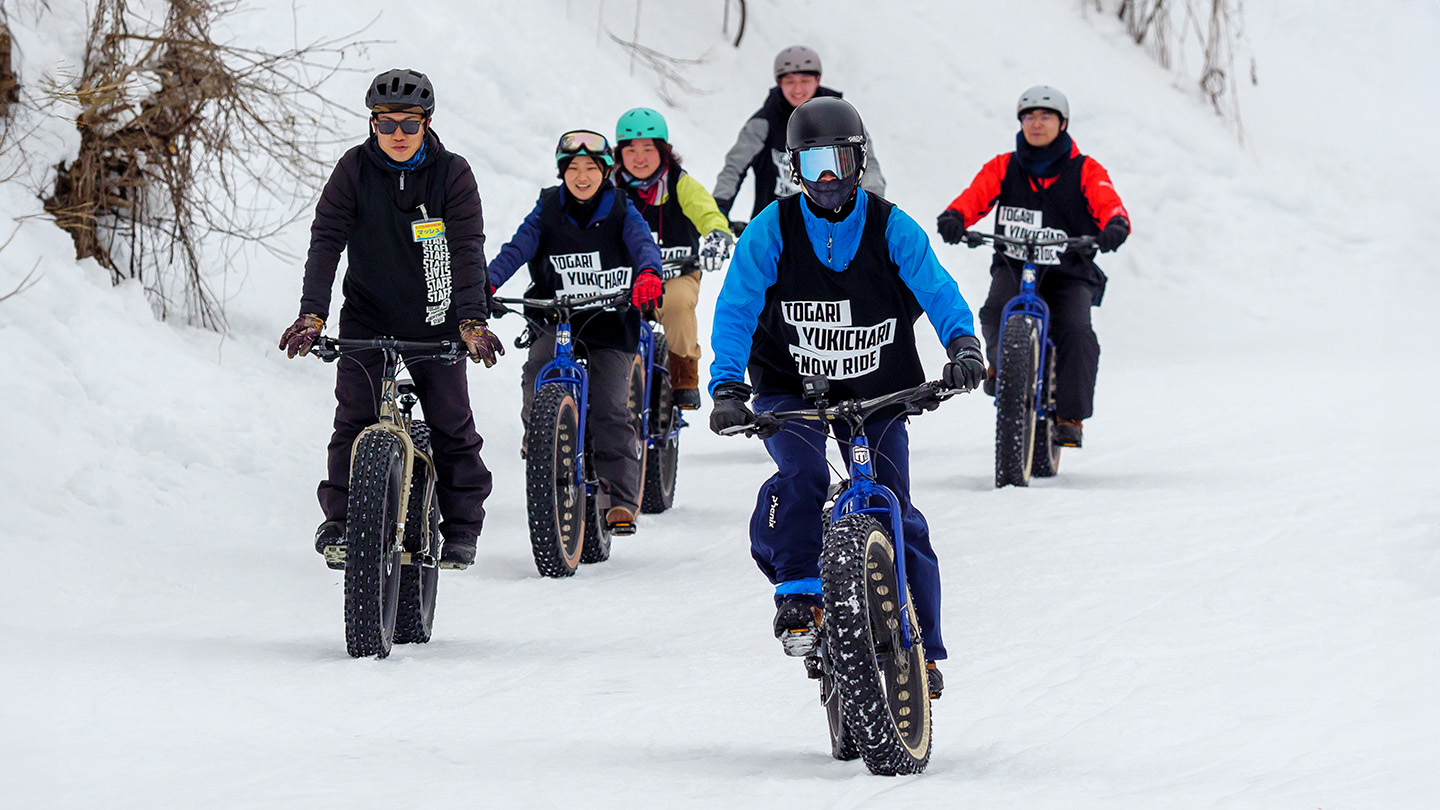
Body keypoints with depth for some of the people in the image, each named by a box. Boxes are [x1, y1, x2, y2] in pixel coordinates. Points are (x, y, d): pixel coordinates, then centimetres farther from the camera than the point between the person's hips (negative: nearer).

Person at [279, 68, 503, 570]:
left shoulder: (452, 174, -10)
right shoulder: (355, 170, -9)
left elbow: (468, 251, -17)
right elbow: (326, 240, -15)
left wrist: (472, 321, -30)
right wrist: (312, 314, -27)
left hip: (434, 323, 0)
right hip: (367, 317, 0)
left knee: (452, 425, -2)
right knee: (354, 420, -9)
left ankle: (461, 530, 9)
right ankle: (339, 522, 1)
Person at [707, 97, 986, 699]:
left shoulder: (890, 227, -6)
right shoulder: (772, 230, -7)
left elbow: (936, 288, -15)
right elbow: (736, 308, -13)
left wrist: (962, 342, -36)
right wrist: (728, 385, -28)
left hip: (875, 392, 1)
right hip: (789, 389, -1)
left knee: (896, 518, -4)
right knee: (801, 476, -31)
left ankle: (921, 649, 6)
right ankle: (798, 594, -20)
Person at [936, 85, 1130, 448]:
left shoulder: (1085, 170, 4)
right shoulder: (1004, 167, 9)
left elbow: (1107, 202, -12)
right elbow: (977, 194, -7)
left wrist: (1115, 224, -37)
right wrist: (954, 217, -30)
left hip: (1069, 272, -1)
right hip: (1012, 265, 1)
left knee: (1075, 332, -24)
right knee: (996, 312, -30)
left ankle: (1070, 417, -14)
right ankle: (1000, 364, 1)